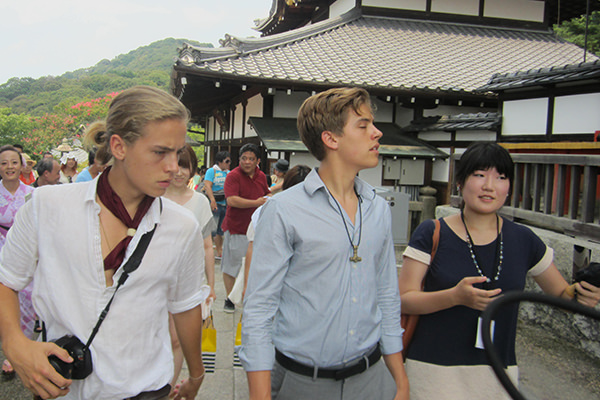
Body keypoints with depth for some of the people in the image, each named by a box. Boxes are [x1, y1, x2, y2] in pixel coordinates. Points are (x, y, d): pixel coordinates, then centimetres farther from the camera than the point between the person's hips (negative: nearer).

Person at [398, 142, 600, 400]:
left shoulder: (524, 240, 3)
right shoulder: (431, 234, -7)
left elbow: (561, 294, 13)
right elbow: (403, 299, -11)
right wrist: (456, 296, -26)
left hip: (498, 376, 3)